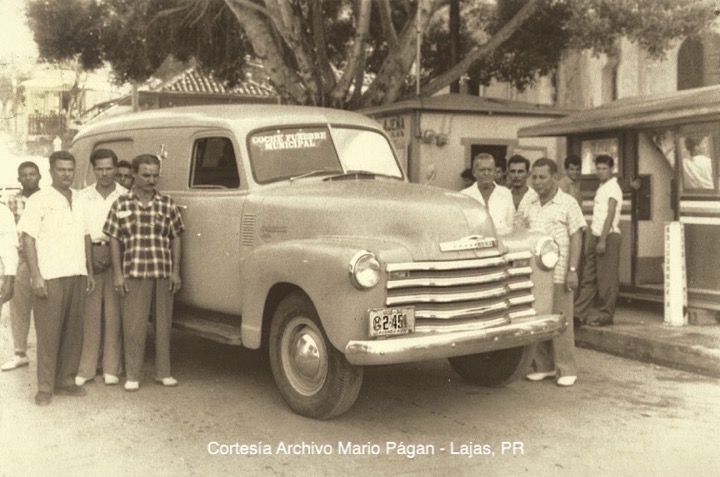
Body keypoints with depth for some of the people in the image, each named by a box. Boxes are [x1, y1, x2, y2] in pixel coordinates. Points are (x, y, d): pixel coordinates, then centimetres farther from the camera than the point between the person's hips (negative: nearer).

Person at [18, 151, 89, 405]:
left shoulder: (79, 200, 14)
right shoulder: (39, 201, -3)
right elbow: (28, 239, -7)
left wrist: (87, 271, 15)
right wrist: (36, 276, -14)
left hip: (76, 276, 6)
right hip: (49, 277, -5)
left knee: (74, 330, 7)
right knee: (48, 332, -2)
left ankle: (66, 380, 18)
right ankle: (45, 387, 5)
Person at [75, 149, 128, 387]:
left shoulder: (125, 196, 4)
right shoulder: (83, 196, 8)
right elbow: (80, 231, 6)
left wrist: (113, 256, -7)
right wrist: (89, 258, -6)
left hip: (117, 256, -1)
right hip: (90, 254, 1)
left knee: (114, 312, 0)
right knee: (90, 311, -1)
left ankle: (112, 368, 7)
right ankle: (86, 368, 4)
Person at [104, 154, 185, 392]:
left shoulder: (167, 204, 6)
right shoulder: (121, 204, 2)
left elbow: (175, 238, 9)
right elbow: (114, 239, 3)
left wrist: (176, 271, 3)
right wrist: (117, 274, -3)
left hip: (164, 274, 2)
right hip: (134, 274, -2)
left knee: (164, 324, 8)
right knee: (133, 326, 2)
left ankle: (163, 372, 19)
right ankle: (132, 376, 11)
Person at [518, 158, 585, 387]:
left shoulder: (568, 203, -1)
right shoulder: (526, 205, 11)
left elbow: (576, 238, -4)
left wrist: (572, 270, -11)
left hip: (558, 273, -4)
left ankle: (566, 370, 6)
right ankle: (543, 366, 18)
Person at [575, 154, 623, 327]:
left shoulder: (612, 188, -7)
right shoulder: (601, 188, 18)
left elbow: (610, 215, -15)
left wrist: (603, 240, -20)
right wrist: (593, 238, 12)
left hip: (609, 236, -8)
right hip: (596, 235, 9)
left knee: (606, 278, -3)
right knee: (588, 276, 7)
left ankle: (605, 315, 3)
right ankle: (579, 312, 9)